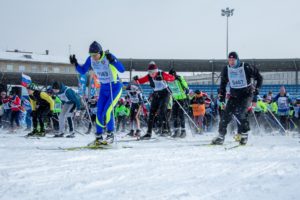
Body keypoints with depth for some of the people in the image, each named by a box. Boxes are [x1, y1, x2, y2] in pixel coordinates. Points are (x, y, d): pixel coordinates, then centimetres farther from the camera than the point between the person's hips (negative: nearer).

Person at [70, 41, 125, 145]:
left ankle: (110, 135, -1)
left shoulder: (108, 56, -24)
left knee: (107, 111, -16)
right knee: (99, 113, -1)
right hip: (103, 88, 6)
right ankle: (98, 137, 10)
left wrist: (112, 60, -46)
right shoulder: (90, 59, -7)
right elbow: (82, 71, 6)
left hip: (115, 87, -6)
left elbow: (122, 69, -31)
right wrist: (75, 64, -12)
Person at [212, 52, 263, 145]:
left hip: (246, 95, -4)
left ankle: (244, 134, -5)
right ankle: (221, 135, 1)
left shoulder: (246, 67, -11)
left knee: (239, 113, -22)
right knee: (227, 114, -8)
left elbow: (259, 77, -1)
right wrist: (222, 95, 8)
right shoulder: (226, 69, 1)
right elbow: (223, 83, 15)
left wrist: (257, 88, -11)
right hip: (234, 95, 4)